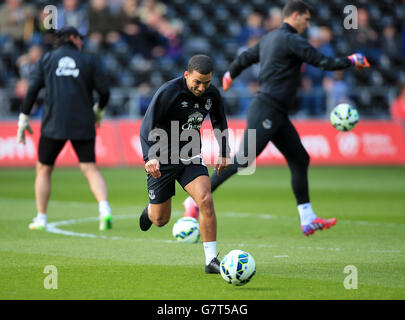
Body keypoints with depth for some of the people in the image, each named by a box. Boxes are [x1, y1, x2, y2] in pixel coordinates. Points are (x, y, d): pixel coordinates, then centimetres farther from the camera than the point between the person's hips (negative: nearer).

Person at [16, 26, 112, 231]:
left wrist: (23, 119, 3)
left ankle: (41, 218, 12)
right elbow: (104, 91, 4)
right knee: (90, 169, -3)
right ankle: (104, 208, -26)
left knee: (43, 169, 14)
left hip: (54, 124, 0)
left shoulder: (46, 60, 9)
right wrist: (98, 111, 24)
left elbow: (32, 89, -1)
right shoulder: (88, 61, 9)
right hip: (83, 125, 0)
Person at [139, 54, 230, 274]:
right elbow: (147, 127, -23)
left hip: (191, 157, 3)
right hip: (162, 159, -3)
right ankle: (151, 209, 45)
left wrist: (224, 154, 12)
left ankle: (211, 260, -15)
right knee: (161, 220, 5)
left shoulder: (212, 94, -4)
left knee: (205, 200, -21)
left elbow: (219, 123, 17)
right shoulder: (168, 92, -21)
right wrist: (150, 158, -37)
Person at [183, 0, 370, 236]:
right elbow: (324, 63, -14)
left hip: (276, 115, 10)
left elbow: (245, 58, 27)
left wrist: (230, 75, 47)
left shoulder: (269, 38, 16)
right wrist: (351, 61, 1)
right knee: (242, 161, -12)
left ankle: (308, 220, 8)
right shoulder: (292, 40, -12)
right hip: (266, 112, -10)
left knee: (300, 160, 8)